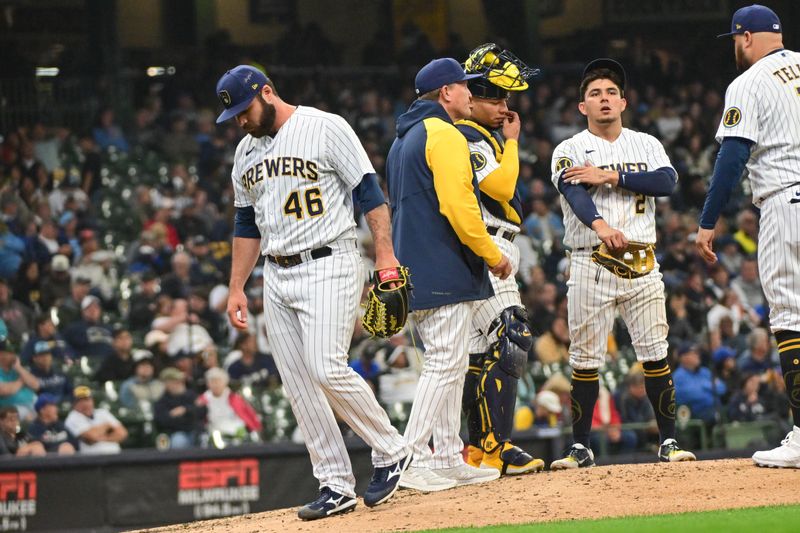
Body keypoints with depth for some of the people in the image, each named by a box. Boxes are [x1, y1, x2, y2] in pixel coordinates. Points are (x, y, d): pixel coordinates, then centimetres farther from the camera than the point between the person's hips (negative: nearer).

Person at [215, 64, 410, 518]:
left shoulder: (326, 128, -6)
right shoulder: (246, 150, 15)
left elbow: (370, 192, -8)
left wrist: (386, 258, -17)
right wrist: (237, 288, 16)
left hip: (328, 267, -7)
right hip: (277, 277, 7)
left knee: (327, 369, -19)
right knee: (299, 384, 1)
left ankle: (391, 451, 1)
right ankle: (337, 487, 5)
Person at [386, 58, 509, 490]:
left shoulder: (402, 141, 20)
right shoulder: (444, 135, -11)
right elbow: (458, 206, -19)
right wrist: (492, 255, -12)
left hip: (413, 272, 10)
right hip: (445, 274, -10)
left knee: (447, 366, 14)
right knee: (445, 365, -10)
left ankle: (448, 460, 15)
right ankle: (412, 461, -17)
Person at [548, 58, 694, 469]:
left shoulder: (646, 145, 13)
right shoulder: (569, 151, 3)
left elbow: (667, 181, -7)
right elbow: (575, 193, -17)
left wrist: (610, 177, -14)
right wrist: (601, 225, -38)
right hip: (590, 263, -2)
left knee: (655, 354, -1)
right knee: (585, 358, -1)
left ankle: (669, 441, 6)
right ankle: (580, 447, 6)